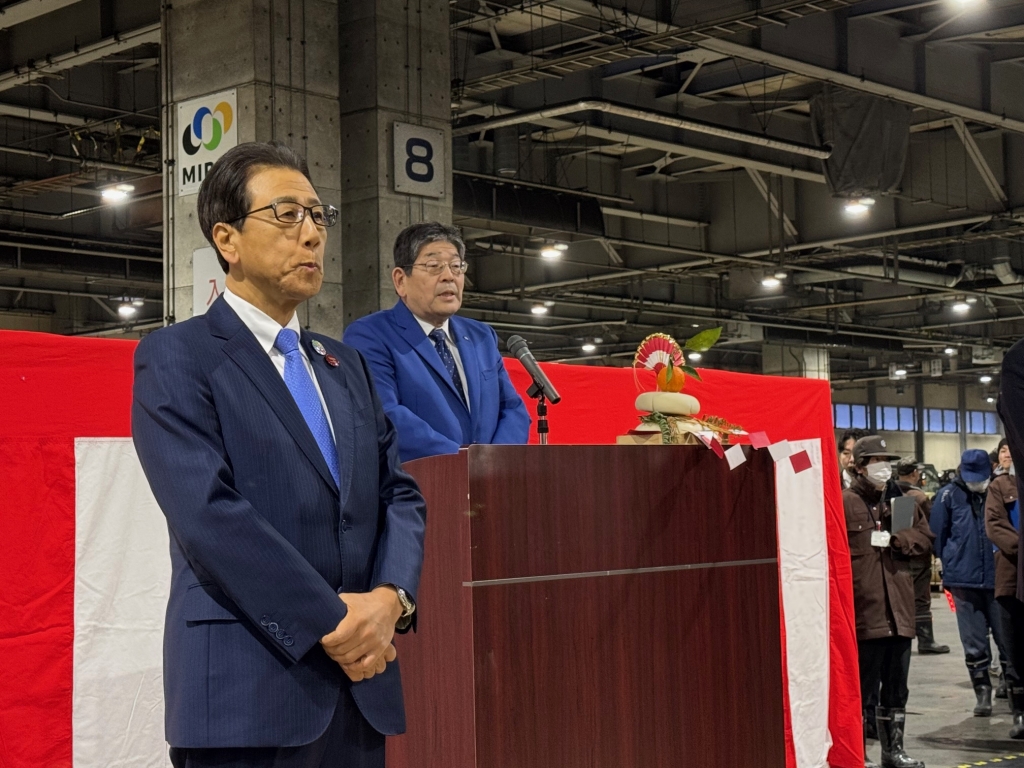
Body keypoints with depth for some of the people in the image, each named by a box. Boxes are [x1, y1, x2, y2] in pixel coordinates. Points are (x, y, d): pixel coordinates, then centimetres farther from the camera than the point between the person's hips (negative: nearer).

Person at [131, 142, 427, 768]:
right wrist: (331, 623, -15)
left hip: (361, 686, 6)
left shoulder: (346, 365, 17)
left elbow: (400, 494, 12)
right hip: (248, 694, -6)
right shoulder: (176, 359, -3)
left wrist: (391, 596, -7)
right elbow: (209, 513, -15)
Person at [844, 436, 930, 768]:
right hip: (863, 607, -6)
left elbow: (925, 537, 11)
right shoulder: (845, 503, -5)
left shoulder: (901, 500, 14)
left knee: (896, 684, 14)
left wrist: (896, 539, -8)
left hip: (899, 606, 6)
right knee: (861, 684, -2)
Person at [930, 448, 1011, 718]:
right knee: (974, 645, 5)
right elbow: (937, 535, 8)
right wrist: (946, 566, 6)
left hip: (999, 578, 0)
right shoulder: (949, 496, 2)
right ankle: (983, 693, 14)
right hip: (964, 581, 0)